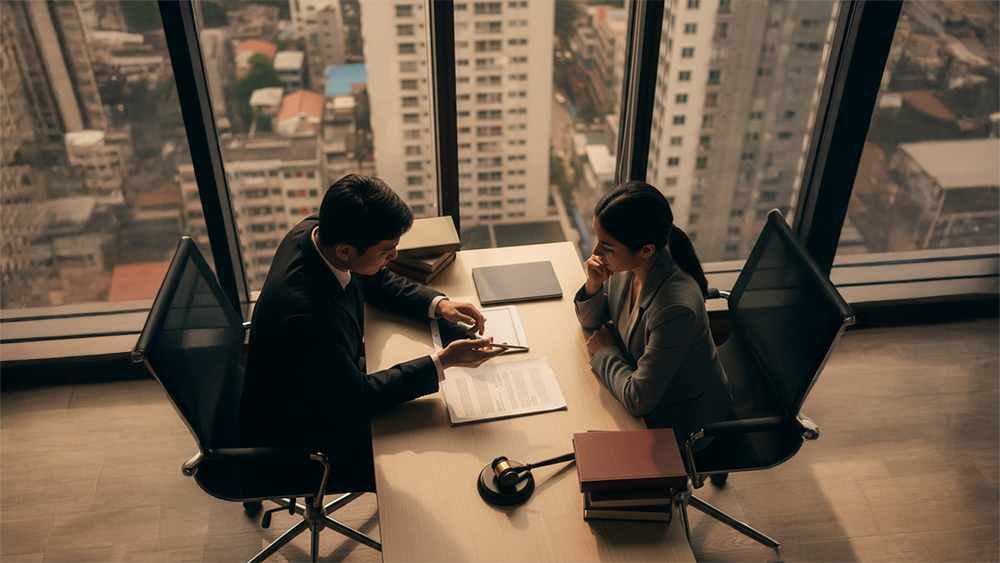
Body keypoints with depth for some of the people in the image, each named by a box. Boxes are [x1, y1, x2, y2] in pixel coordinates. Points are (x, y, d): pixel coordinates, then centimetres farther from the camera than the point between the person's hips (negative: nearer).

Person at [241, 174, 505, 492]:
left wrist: (438, 304, -10)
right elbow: (357, 398, -28)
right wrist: (443, 361, -29)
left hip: (335, 377, 8)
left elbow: (378, 281, 5)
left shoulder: (316, 231, -17)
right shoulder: (305, 316, -42)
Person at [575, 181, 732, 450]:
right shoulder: (627, 265, -16)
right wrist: (593, 284, -19)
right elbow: (590, 320, 2)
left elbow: (638, 401, -32)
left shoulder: (676, 308, -39)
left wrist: (605, 352, -16)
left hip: (681, 420, -6)